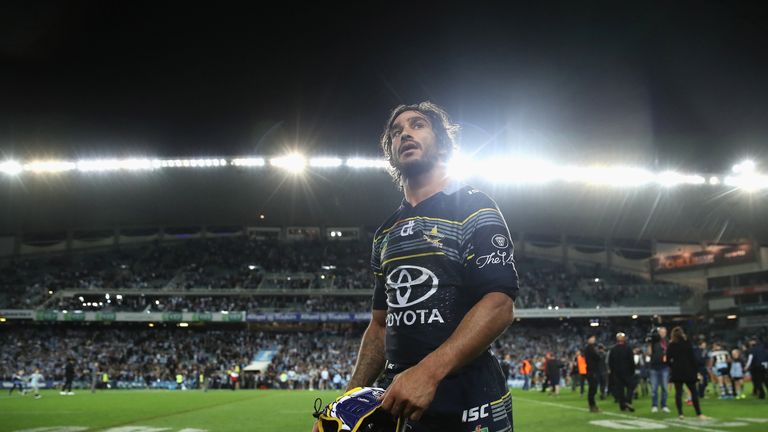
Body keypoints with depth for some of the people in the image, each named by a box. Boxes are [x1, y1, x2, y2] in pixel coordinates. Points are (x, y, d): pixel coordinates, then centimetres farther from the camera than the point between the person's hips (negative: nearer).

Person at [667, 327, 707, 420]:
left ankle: (680, 413, -6)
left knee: (678, 392, 4)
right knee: (694, 392, 7)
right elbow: (692, 358, -6)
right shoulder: (687, 344, -4)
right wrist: (696, 370, -1)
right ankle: (699, 413, 5)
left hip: (676, 372, 1)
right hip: (688, 371, -1)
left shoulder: (671, 346, 0)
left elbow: (668, 359, -2)